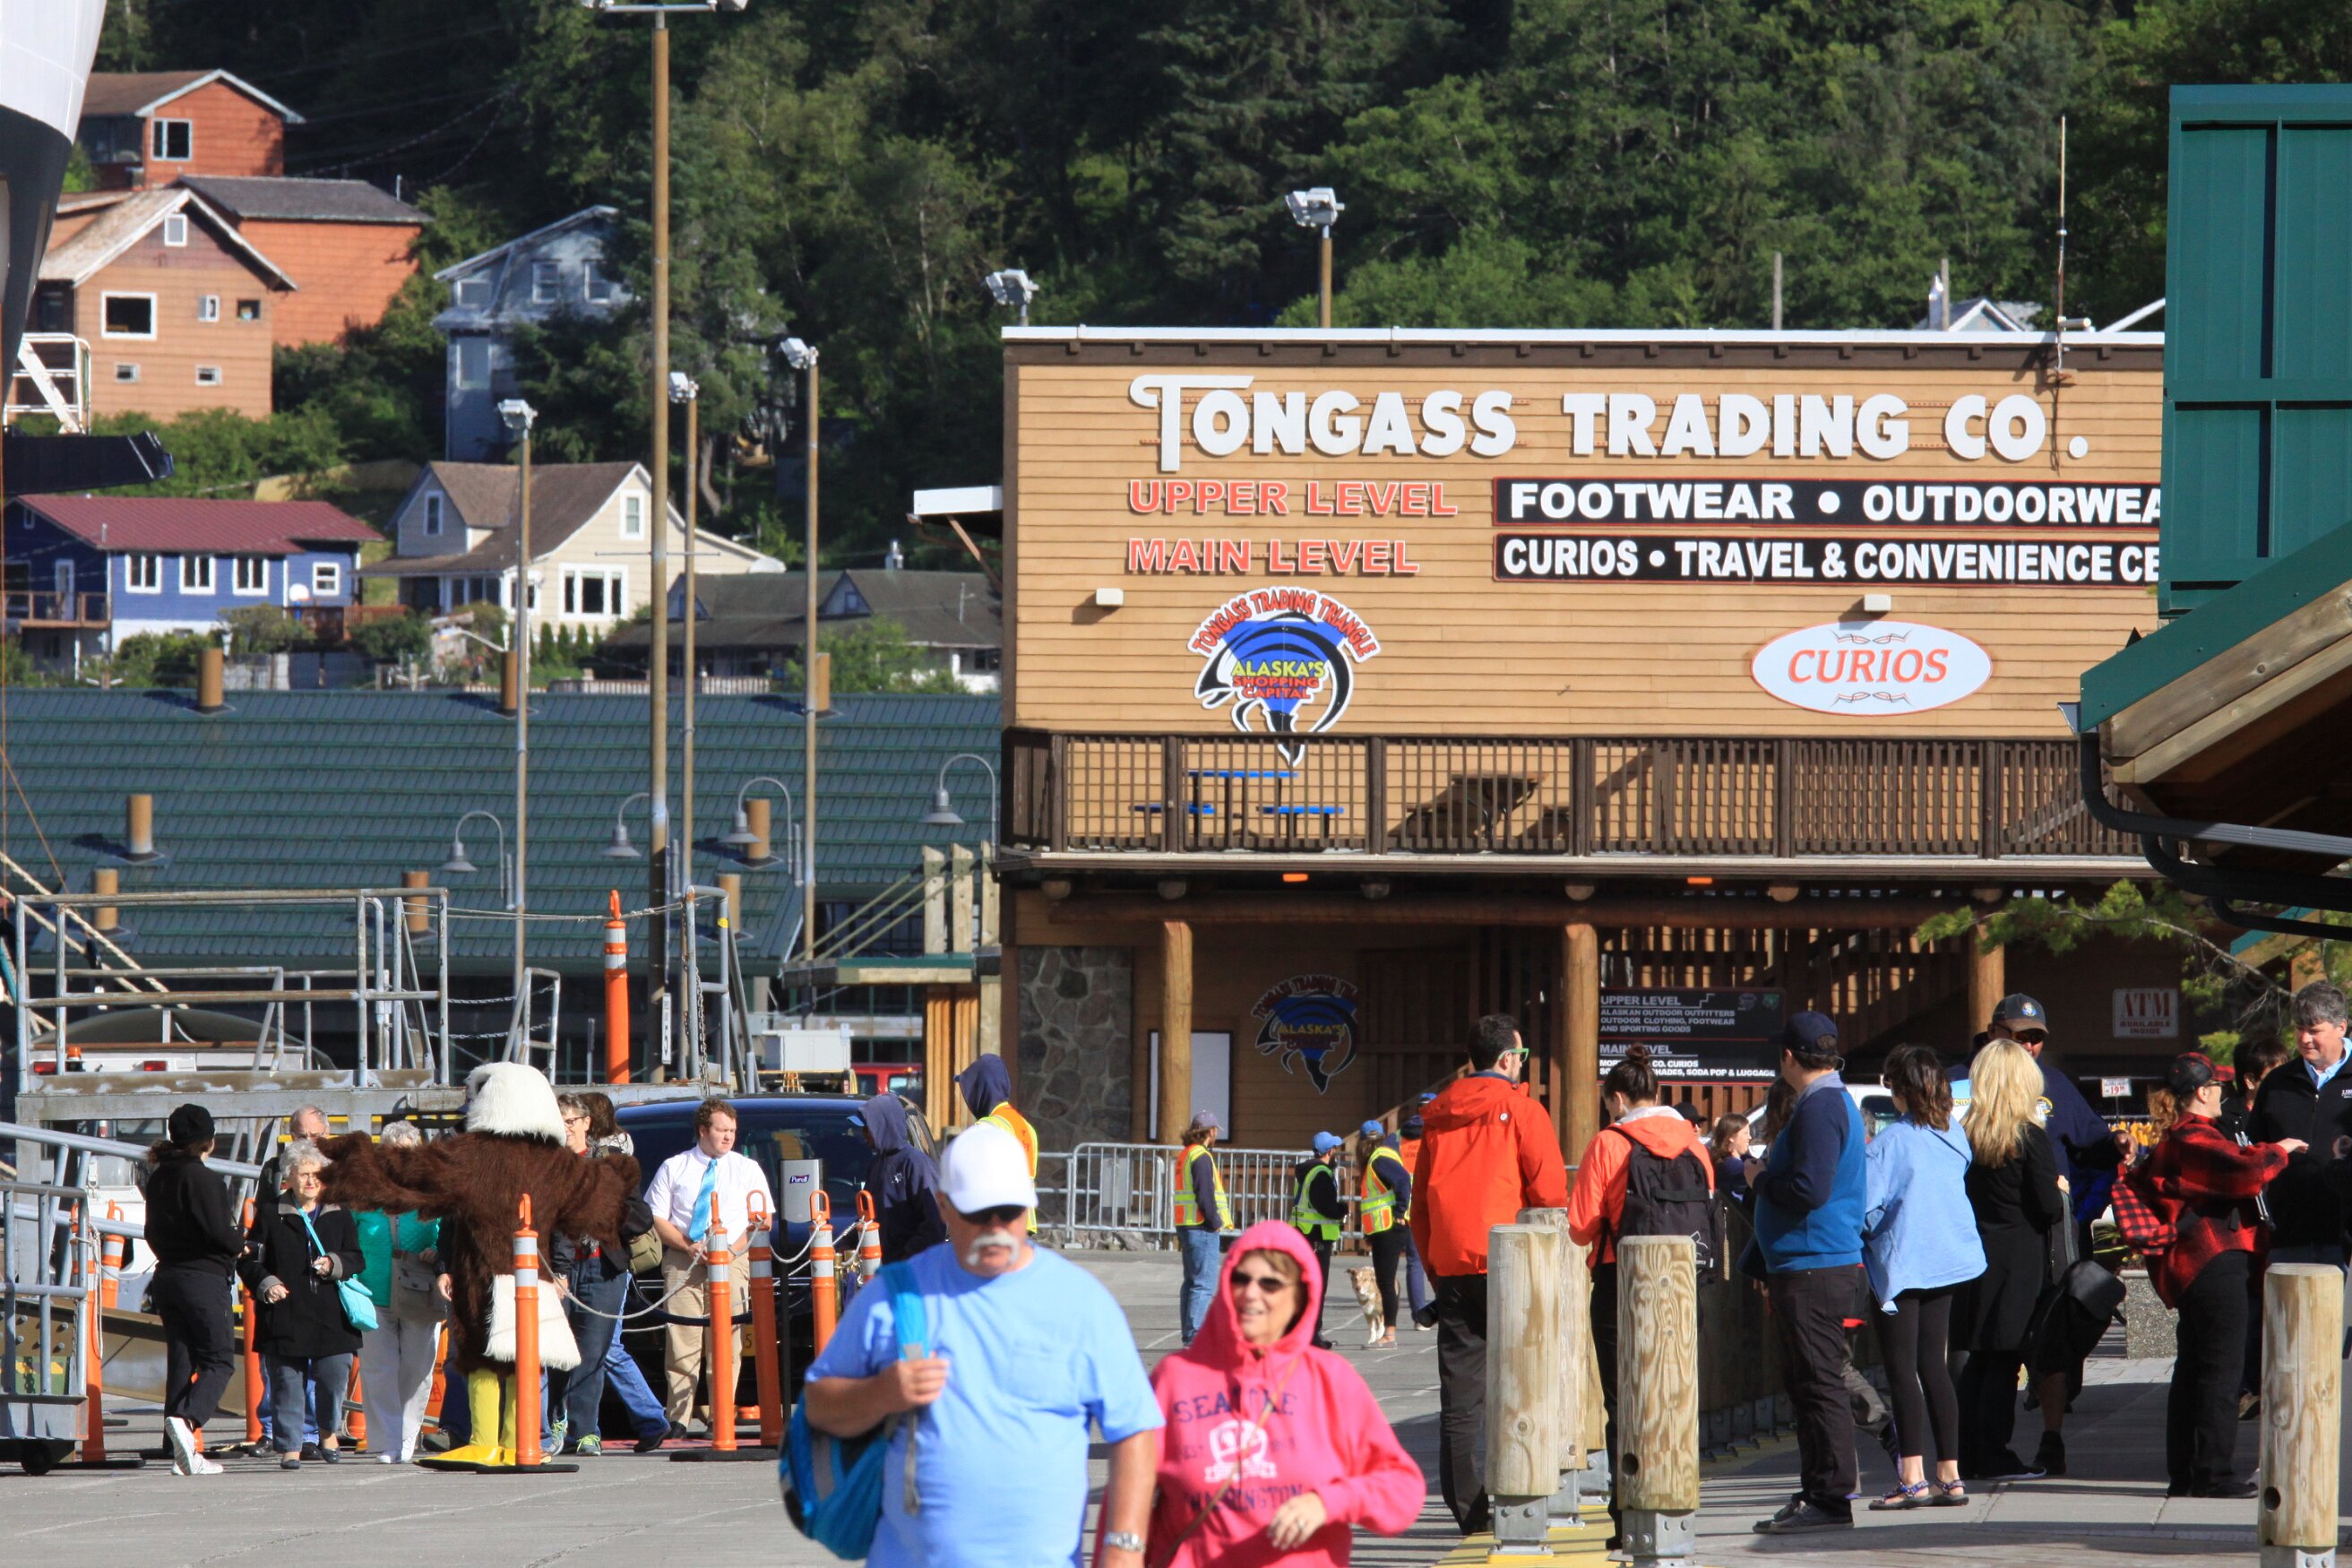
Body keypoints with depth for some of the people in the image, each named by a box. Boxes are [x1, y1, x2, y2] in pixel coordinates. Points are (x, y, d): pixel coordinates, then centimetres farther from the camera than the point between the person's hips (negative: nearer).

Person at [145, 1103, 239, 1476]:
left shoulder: (159, 1177, 10)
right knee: (219, 1360, -3)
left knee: (180, 1361, 8)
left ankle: (183, 1456, 4)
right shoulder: (203, 1179, -14)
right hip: (204, 1278, -8)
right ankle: (186, 1419, -28)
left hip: (167, 1276, 8)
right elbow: (220, 1233, -17)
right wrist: (240, 1244, 3)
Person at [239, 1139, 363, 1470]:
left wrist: (335, 1264, -10)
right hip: (285, 1316, -1)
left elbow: (357, 1259, 11)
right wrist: (265, 1284, -11)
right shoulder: (271, 1216, 6)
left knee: (335, 1378, -4)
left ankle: (328, 1433, 23)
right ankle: (290, 1448, 6)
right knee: (287, 1384, -2)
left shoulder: (339, 1216, 12)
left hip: (331, 1318, 1)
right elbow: (250, 1260, 7)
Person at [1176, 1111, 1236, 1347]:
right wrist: (1215, 1223, -12)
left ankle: (1188, 1334, 17)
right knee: (1204, 1285, -10)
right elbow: (1205, 1195, -20)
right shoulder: (1202, 1157, -14)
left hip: (1185, 1227, 10)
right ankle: (1196, 1334, -15)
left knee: (1191, 1281, 15)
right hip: (1202, 1228, -10)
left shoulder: (1184, 1155, 16)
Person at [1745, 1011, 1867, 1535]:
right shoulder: (1835, 1102, 17)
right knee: (1806, 1380, 14)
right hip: (1803, 1268, 11)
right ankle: (1816, 1493, 19)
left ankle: (1829, 1500, -9)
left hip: (1813, 1270, -11)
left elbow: (1809, 1191, -25)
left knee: (1818, 1381, -9)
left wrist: (1760, 1179, -8)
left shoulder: (1820, 1109, -16)